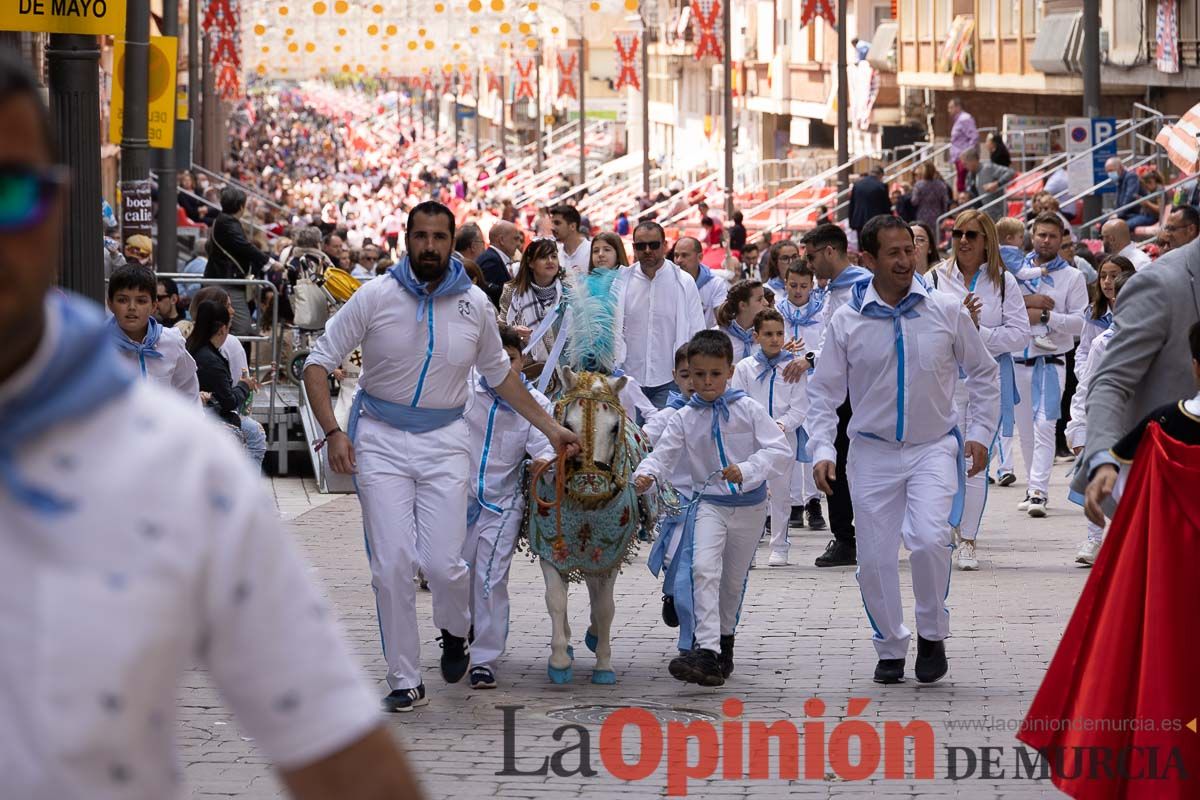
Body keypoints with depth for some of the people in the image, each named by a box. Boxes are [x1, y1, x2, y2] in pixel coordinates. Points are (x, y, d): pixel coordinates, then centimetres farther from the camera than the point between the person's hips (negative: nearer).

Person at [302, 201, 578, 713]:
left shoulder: (474, 305, 2)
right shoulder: (376, 297, -5)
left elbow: (499, 374, 18)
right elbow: (319, 363, -2)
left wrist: (550, 428, 18)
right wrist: (332, 431, -15)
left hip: (444, 441, 1)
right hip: (381, 440, -1)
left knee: (443, 563, -10)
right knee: (391, 566, -6)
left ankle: (455, 631, 25)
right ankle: (405, 680, 6)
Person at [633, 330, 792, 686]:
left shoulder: (748, 410, -8)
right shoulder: (685, 418, -2)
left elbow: (780, 451, -13)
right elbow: (664, 455, -6)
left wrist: (746, 471, -28)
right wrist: (646, 475, -29)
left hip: (750, 507, 0)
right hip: (709, 505, 0)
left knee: (734, 580, 16)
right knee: (704, 569, -22)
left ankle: (724, 640, 39)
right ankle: (706, 652, -29)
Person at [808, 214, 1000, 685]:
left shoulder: (947, 312, -3)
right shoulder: (847, 323, -3)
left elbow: (984, 373, 10)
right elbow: (824, 392, 4)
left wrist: (980, 433, 3)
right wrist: (822, 450, -7)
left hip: (934, 447, -1)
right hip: (873, 452, 1)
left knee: (929, 540, -22)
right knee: (875, 558, 2)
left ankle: (932, 634, 1)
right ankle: (890, 648, 24)